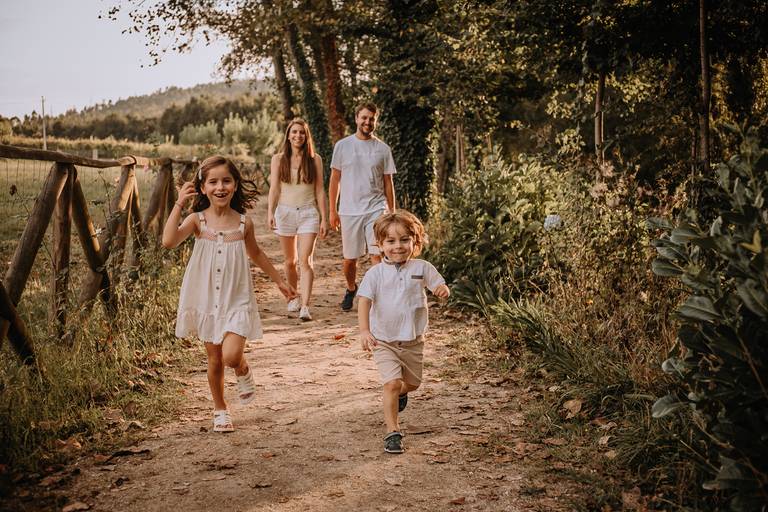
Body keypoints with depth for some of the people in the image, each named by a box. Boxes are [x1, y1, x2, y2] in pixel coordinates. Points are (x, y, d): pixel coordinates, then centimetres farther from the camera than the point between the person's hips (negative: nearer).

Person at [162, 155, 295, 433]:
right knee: (214, 360, 11)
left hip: (237, 300, 0)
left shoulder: (243, 222, -4)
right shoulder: (197, 220, -8)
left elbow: (256, 254, 15)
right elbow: (168, 241, -26)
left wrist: (279, 280, 21)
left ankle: (243, 372, 20)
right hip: (207, 300, 0)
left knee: (231, 356, -17)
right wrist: (178, 204, -25)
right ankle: (220, 410, 32)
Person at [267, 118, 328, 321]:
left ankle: (305, 307, -18)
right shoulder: (279, 159, 4)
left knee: (305, 260, -13)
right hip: (285, 212, 1)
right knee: (290, 261, 11)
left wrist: (324, 218, 1)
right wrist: (270, 212, -17)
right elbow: (274, 188, -3)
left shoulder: (314, 160, 3)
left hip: (308, 213, -1)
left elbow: (319, 190, 4)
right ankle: (293, 297, 32)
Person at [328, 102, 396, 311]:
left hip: (376, 209, -1)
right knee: (350, 259, 11)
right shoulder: (342, 145, 3)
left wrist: (392, 213, 6)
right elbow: (335, 179, 6)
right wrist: (332, 210, 4)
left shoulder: (383, 149, 4)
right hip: (349, 211, 1)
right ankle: (351, 289, 37)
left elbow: (388, 183, 8)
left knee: (377, 254, -12)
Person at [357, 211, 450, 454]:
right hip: (384, 341, -3)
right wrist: (364, 330, -31)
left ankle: (399, 393, 54)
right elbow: (364, 301, -16)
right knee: (392, 383, -16)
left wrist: (442, 290, -31)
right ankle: (392, 431, -6)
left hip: (413, 341, 3)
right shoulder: (375, 273, -10)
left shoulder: (421, 268, -5)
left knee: (412, 383, 19)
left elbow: (440, 287, -4)